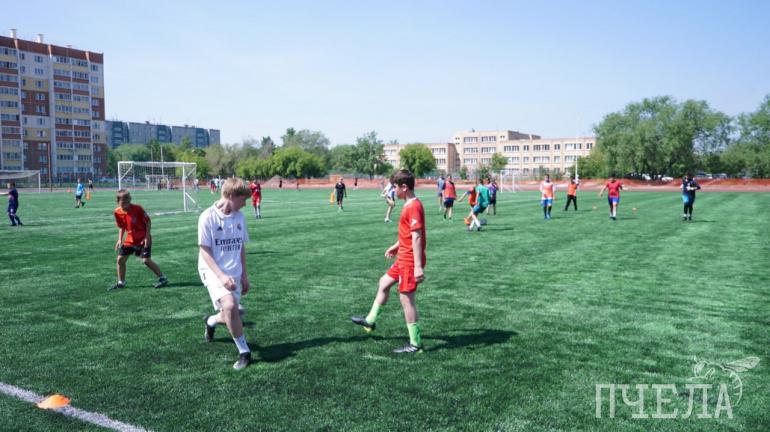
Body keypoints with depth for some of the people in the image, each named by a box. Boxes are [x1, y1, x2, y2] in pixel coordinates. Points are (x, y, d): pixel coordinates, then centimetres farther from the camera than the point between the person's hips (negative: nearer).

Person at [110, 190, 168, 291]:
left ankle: (162, 278, -1)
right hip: (130, 240, 6)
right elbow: (121, 227, 12)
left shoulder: (137, 209, -19)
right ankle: (121, 283, 22)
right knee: (120, 259, 5)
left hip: (143, 239, -6)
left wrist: (147, 237, -16)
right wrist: (120, 239, 3)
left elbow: (148, 222, -11)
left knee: (146, 260, -14)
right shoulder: (117, 212, -3)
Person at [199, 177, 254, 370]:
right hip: (213, 271, -5)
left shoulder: (239, 217, 4)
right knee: (230, 306, -28)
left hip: (234, 273, 6)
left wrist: (244, 275, 12)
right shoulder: (208, 217, -13)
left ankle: (210, 321, 44)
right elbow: (204, 250, -12)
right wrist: (221, 276, -21)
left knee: (231, 316, 7)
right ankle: (244, 351, -11)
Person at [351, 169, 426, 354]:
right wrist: (396, 246, 28)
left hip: (410, 261, -10)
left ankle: (415, 344, 6)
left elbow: (416, 237, -25)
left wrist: (418, 266, -26)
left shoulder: (413, 207, -21)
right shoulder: (410, 205, 10)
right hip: (403, 258, 10)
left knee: (406, 298, -3)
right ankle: (370, 321, 37)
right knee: (384, 283, 21)